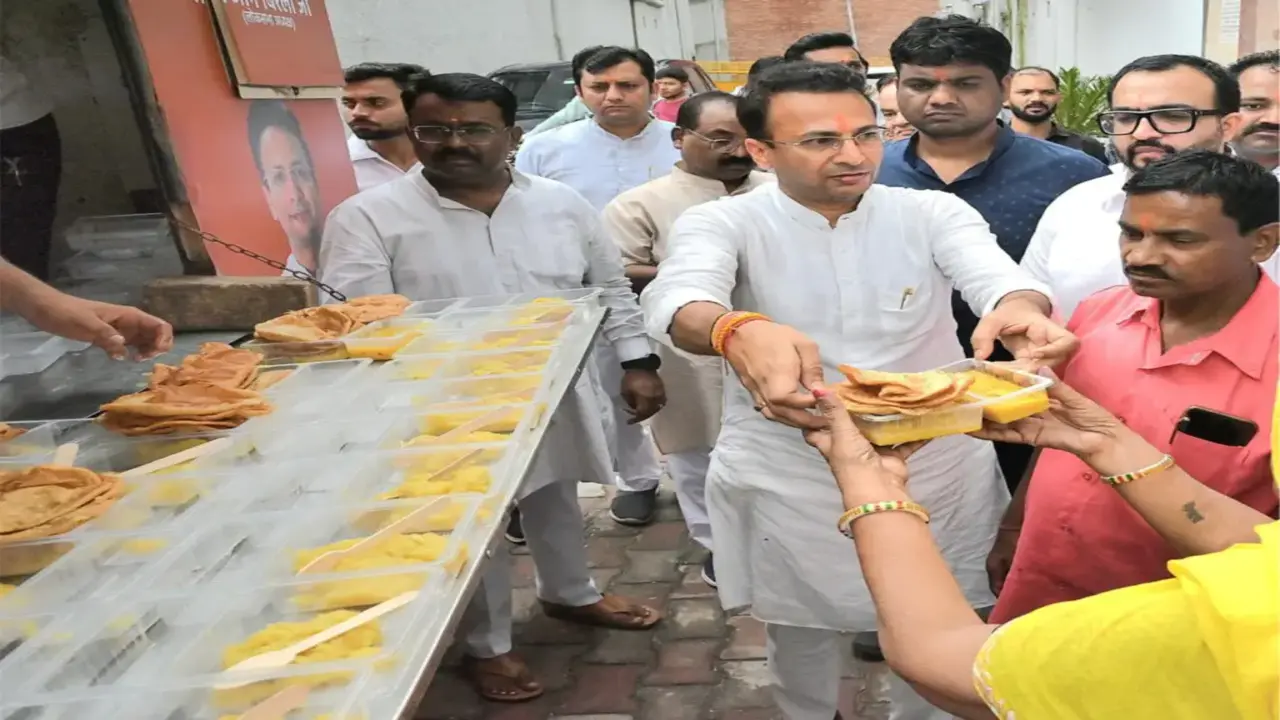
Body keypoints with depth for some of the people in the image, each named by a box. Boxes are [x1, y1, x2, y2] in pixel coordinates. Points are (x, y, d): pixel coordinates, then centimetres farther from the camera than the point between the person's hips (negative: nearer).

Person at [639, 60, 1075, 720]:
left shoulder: (933, 213, -5)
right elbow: (677, 299, -32)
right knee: (798, 625, 19)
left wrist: (1018, 308, -48)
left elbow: (997, 275, -23)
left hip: (937, 465, 2)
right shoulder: (723, 222, -11)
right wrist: (738, 332, -56)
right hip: (784, 474, -1)